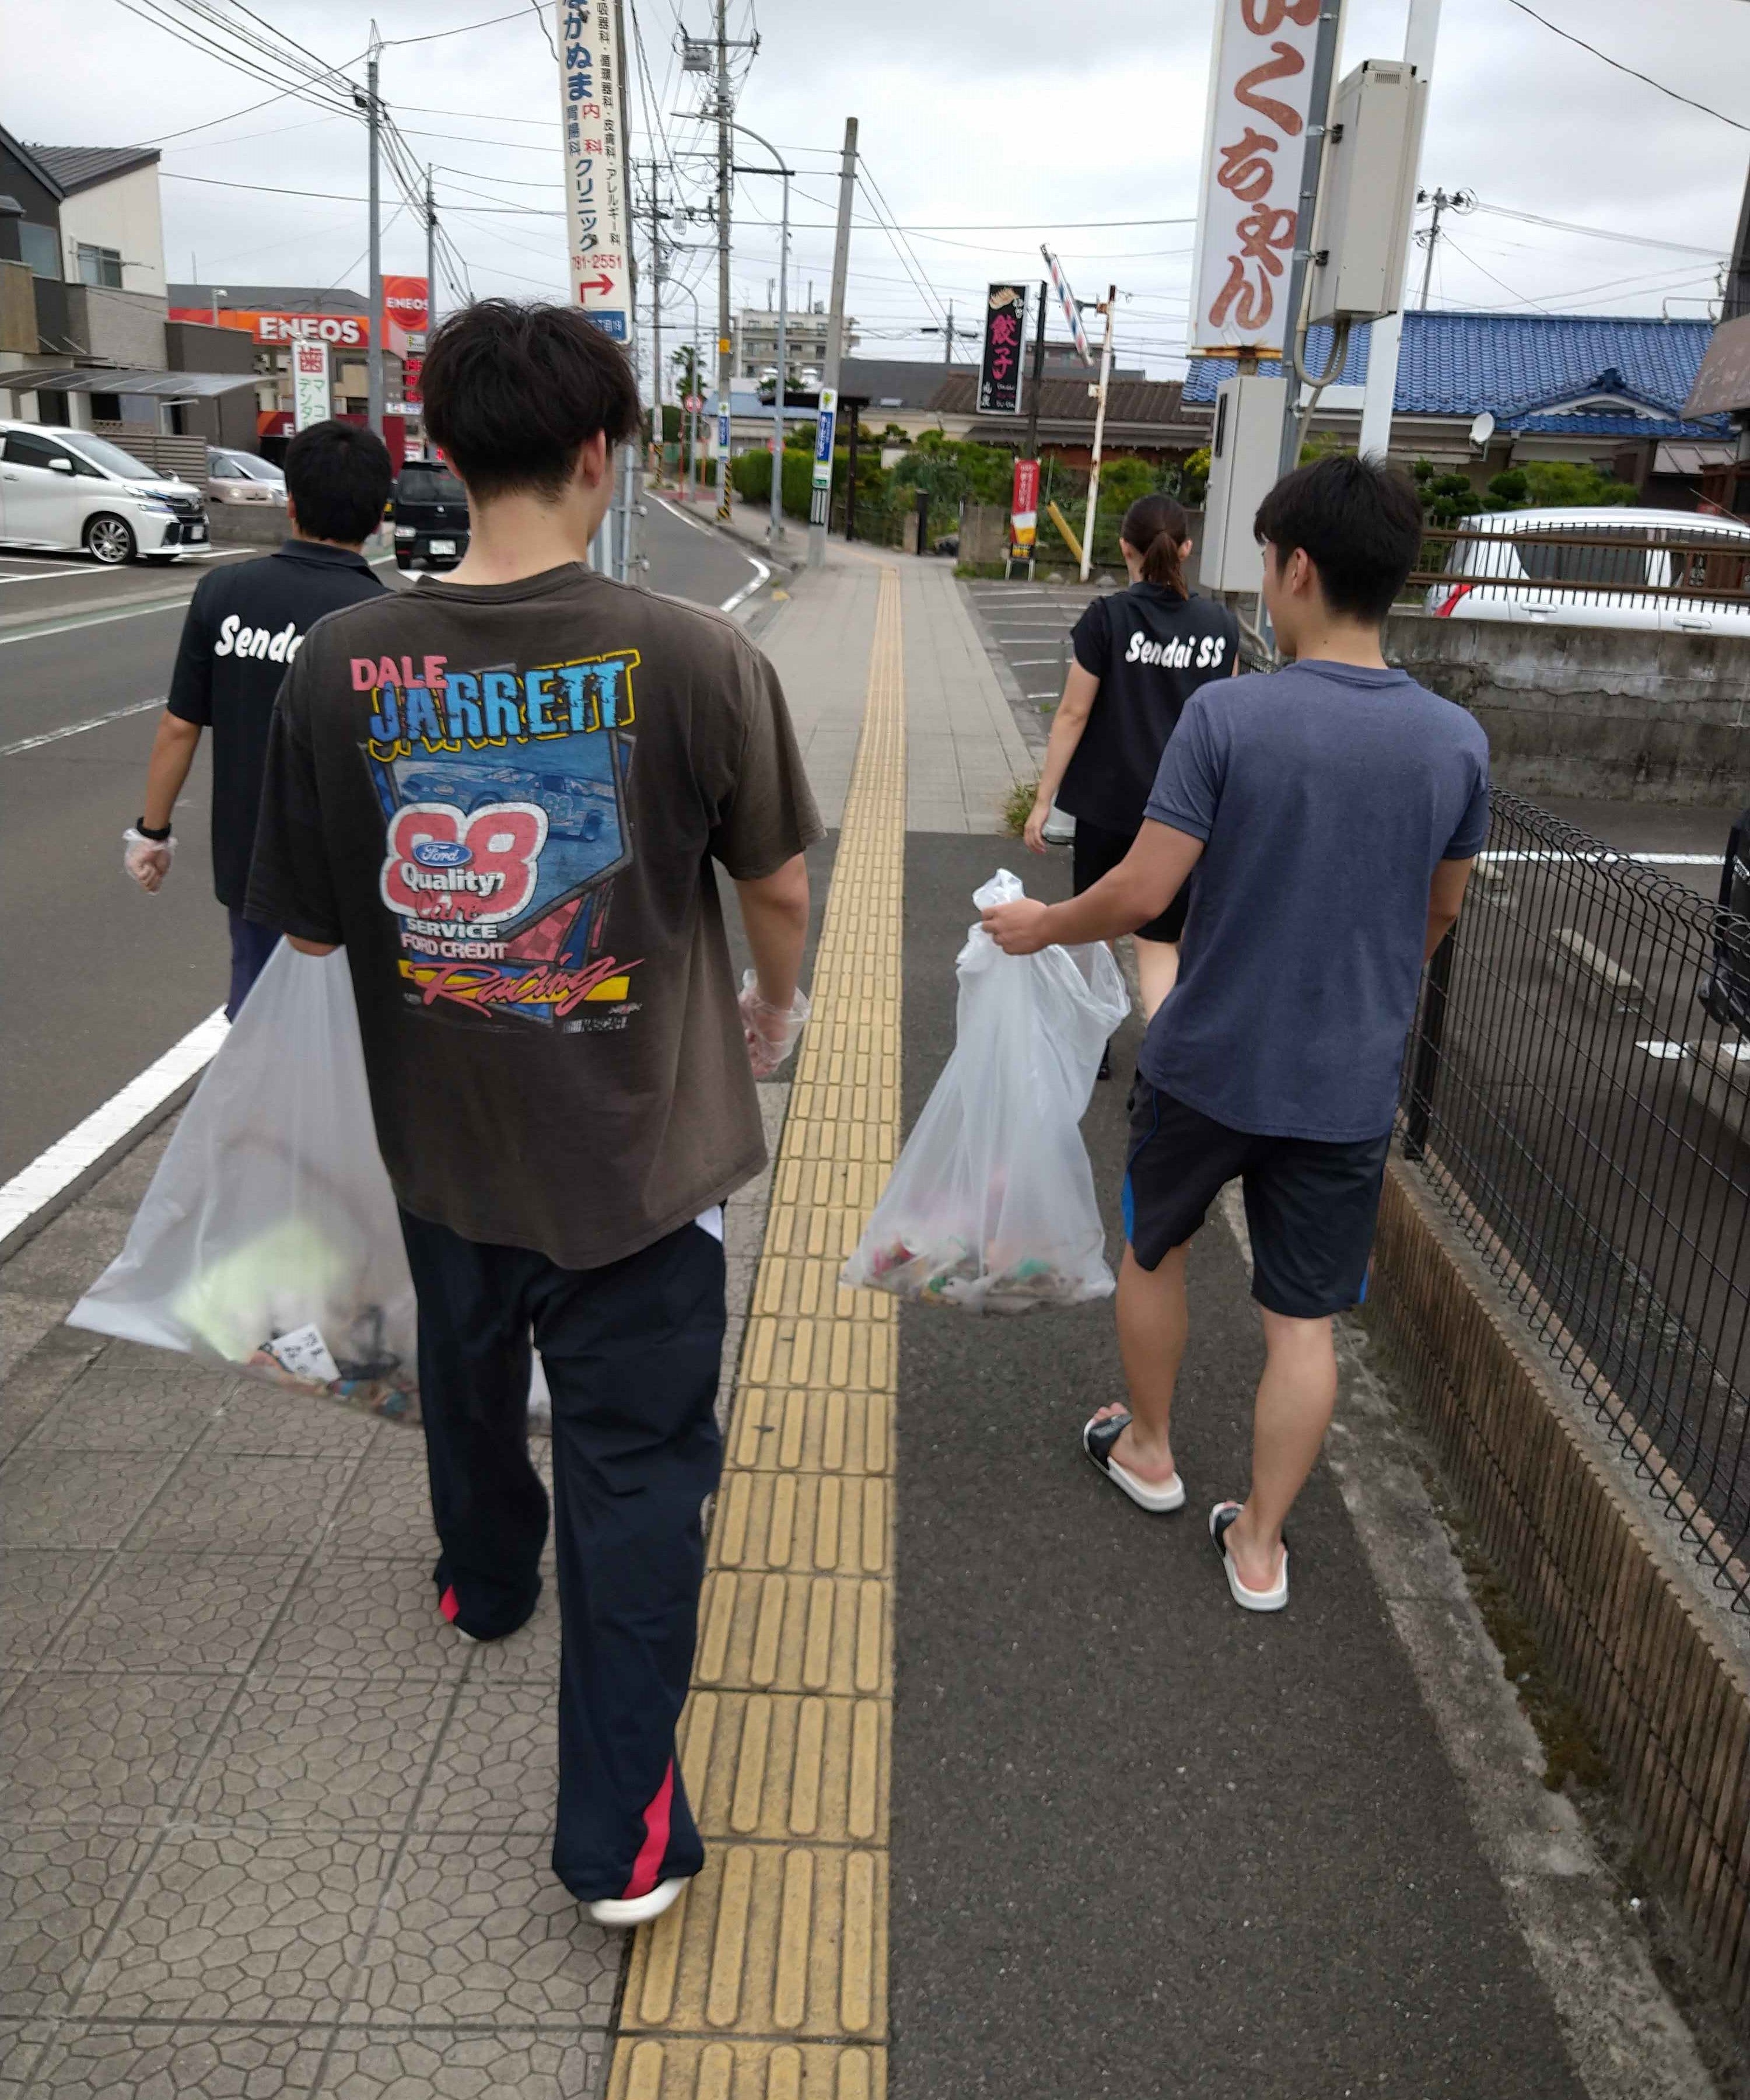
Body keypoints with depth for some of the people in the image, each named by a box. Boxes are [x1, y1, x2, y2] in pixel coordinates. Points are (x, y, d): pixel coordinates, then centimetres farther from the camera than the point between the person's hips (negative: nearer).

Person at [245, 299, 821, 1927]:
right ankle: (620, 1835, 19)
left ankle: (484, 1583, 58)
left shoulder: (339, 665, -11)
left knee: (467, 1376, 29)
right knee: (635, 1461, 10)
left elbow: (308, 932, -3)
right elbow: (776, 887, -5)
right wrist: (775, 1005, 16)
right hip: (637, 1147, -3)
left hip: (439, 1138, 4)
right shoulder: (697, 660, -18)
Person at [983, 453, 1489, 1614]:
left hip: (1208, 1061, -2)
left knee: (1154, 1249, 23)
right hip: (1348, 1085, 2)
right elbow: (1439, 916, 8)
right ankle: (1260, 1543, 24)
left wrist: (1042, 927, 1)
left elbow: (1141, 891, -18)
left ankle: (1148, 1448, 42)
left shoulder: (1229, 712, -17)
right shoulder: (1458, 741, -5)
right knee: (1304, 1320, 12)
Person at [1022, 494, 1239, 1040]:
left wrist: (1043, 801, -3)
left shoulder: (1107, 618, -10)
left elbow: (1073, 715, -9)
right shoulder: (1220, 625, 0)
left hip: (1109, 801, -2)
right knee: (1159, 941, 9)